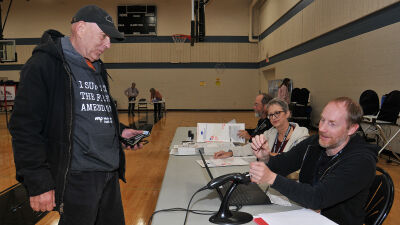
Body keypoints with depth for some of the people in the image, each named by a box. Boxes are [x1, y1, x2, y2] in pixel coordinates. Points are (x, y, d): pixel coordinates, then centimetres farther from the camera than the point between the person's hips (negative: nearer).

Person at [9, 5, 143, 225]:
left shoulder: (97, 69, 17)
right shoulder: (43, 65, -9)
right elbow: (25, 128, -13)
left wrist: (119, 131, 9)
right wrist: (38, 183, -15)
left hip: (110, 174, 8)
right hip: (77, 178, -8)